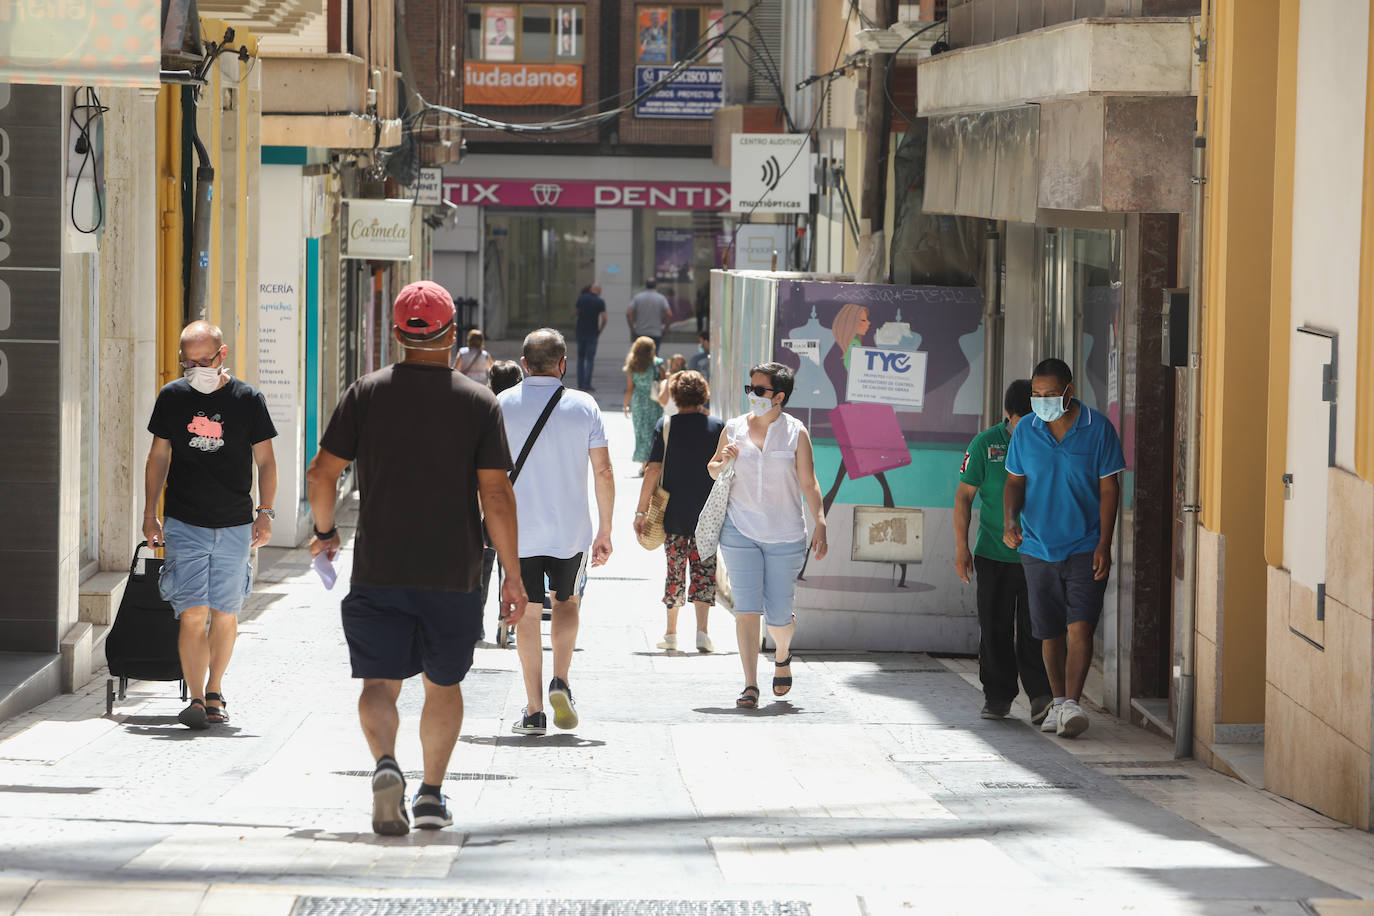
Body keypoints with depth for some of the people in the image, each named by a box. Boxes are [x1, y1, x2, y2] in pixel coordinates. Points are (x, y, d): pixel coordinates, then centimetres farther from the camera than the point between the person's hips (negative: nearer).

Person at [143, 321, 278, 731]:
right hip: (184, 524, 0)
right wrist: (150, 514, 8)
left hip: (234, 526, 0)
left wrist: (265, 512, -5)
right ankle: (196, 698, -11)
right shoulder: (172, 397, 3)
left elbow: (265, 461, 5)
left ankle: (214, 692, 23)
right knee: (193, 613, -11)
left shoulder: (248, 399, -1)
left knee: (225, 615, 7)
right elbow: (158, 457, 11)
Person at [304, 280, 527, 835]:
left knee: (379, 681, 2)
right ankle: (432, 795, 15)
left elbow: (321, 473, 0)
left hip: (379, 569, 0)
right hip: (455, 573, 0)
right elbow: (496, 495, -7)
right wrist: (512, 574, -1)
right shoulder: (479, 403, -2)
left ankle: (386, 765, -24)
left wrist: (325, 531, 18)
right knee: (443, 683, 16)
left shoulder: (367, 394, 0)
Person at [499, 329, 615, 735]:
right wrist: (604, 531, 6)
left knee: (527, 614, 7)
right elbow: (603, 472, -2)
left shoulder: (502, 405, -2)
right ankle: (560, 682, 1)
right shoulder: (584, 406, -2)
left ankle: (535, 711, 3)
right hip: (571, 530, 1)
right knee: (567, 602, 21)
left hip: (518, 530, -1)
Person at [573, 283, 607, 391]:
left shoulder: (581, 298, 0)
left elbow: (574, 312, 11)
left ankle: (580, 383, 12)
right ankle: (587, 384, -6)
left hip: (580, 333, 3)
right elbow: (604, 319, -13)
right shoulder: (600, 302, -8)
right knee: (590, 359, 0)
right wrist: (600, 331, 1)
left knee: (581, 358, 14)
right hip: (592, 333, -3)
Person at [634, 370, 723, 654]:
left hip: (673, 513, 0)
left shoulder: (666, 426, -4)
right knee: (704, 571, 3)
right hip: (708, 513, 0)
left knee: (675, 571, 11)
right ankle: (701, 630, -11)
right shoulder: (718, 426, -1)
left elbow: (653, 471, -7)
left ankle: (671, 633, 17)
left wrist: (641, 511, -4)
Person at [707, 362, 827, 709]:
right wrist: (723, 462, -7)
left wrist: (820, 525, -8)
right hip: (740, 532, 1)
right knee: (746, 609, -9)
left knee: (779, 617, 2)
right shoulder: (733, 429, 5)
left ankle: (782, 656, 36)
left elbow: (809, 484, 1)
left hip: (785, 536, -1)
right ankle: (750, 686, -7)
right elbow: (712, 470, 17)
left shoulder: (795, 433, 0)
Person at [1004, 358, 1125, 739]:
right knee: (1050, 633, 11)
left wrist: (1104, 544, -10)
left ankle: (1072, 705, -19)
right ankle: (1058, 702, 26)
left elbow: (1109, 488, -3)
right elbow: (1015, 482, 9)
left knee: (1080, 627, -14)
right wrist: (1009, 522, -10)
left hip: (1085, 548, -3)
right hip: (1038, 547, 3)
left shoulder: (1098, 429, -5)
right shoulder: (1025, 431, 3)